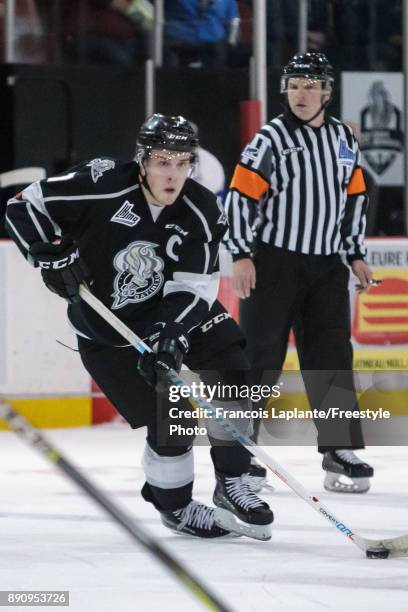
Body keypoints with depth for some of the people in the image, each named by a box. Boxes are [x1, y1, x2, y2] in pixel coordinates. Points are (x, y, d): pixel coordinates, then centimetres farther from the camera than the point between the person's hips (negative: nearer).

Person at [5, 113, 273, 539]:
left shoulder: (201, 212, -13)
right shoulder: (101, 187, -25)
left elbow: (194, 288, -16)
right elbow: (23, 209, -16)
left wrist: (170, 333, -30)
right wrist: (54, 257, -24)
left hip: (173, 311, 4)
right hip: (107, 330, -4)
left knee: (231, 372, -8)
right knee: (170, 412, -11)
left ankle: (232, 484, 9)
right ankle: (173, 505, 13)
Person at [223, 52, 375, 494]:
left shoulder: (343, 138, 10)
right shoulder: (271, 139, -7)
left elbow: (355, 195, 19)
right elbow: (240, 196, -10)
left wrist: (356, 253, 15)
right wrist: (241, 256, -16)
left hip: (326, 266, 5)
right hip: (273, 262, -5)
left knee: (331, 357, 2)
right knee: (260, 356, -4)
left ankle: (339, 449, 4)